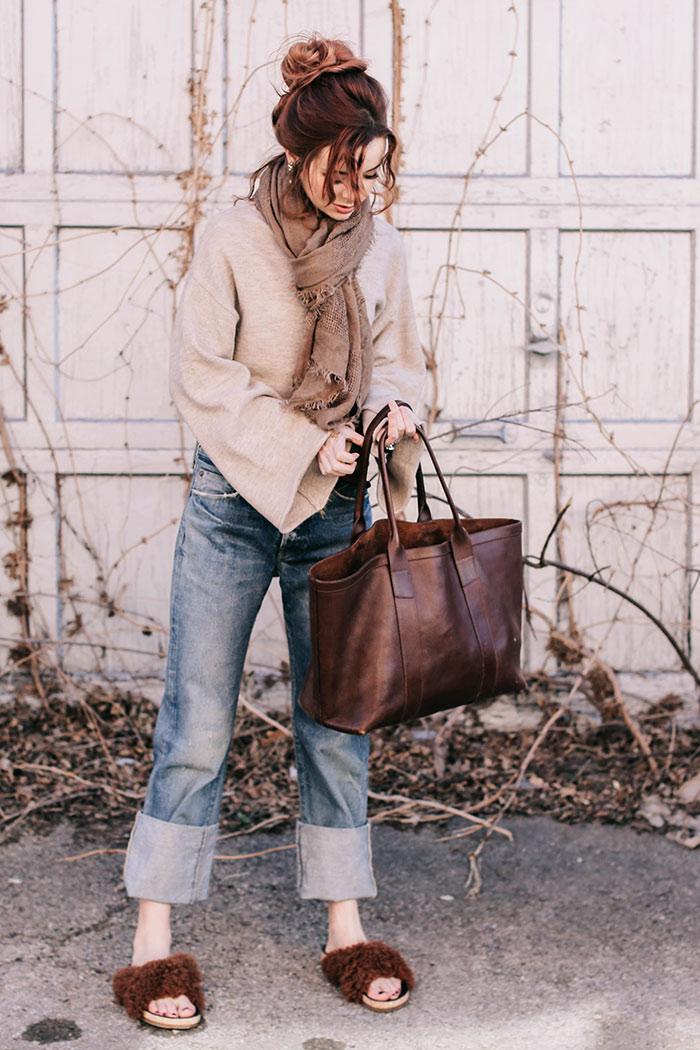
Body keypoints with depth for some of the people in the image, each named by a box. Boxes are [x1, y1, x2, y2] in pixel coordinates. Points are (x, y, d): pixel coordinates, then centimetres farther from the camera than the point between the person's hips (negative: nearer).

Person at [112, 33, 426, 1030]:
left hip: (334, 507, 4)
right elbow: (205, 380, -9)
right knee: (198, 723, -1)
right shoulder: (233, 241, -10)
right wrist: (304, 442, -15)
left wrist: (393, 406, -9)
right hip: (234, 503, -3)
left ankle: (346, 929, 19)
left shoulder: (380, 246, 2)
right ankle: (154, 941, 9)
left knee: (337, 719, 7)